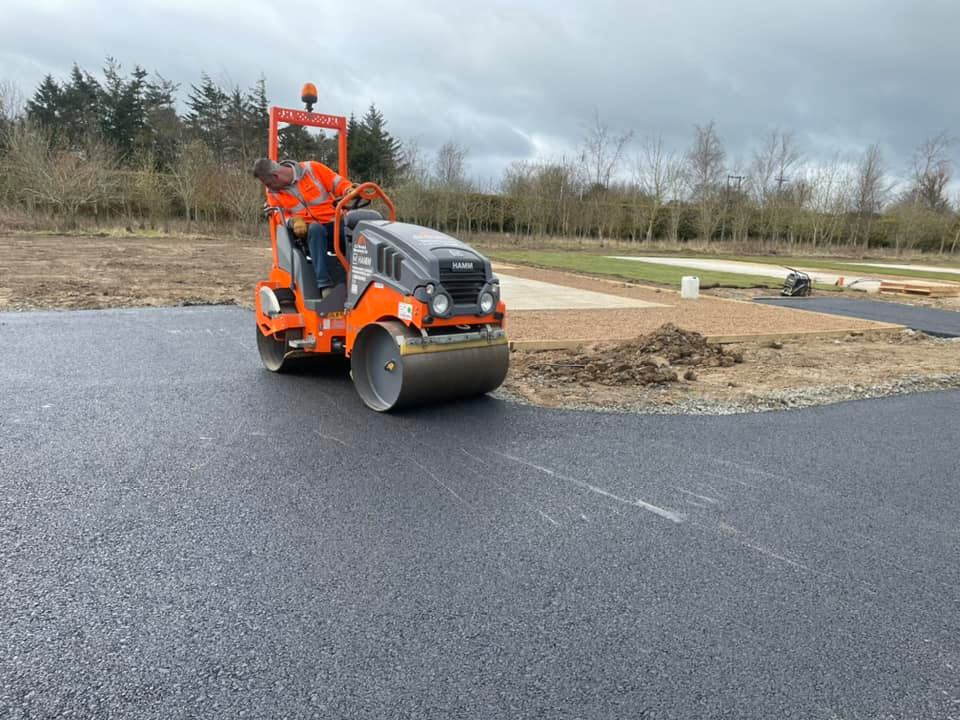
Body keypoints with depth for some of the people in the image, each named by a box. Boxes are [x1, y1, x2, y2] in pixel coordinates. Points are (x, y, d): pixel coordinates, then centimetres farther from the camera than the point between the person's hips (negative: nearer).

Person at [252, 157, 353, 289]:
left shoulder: (312, 169, 0)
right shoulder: (273, 192, 9)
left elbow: (338, 183, 4)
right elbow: (279, 215, 7)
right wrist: (294, 221, -14)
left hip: (334, 224, 0)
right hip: (308, 230, 0)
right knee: (315, 229, -38)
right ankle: (324, 283, -41)